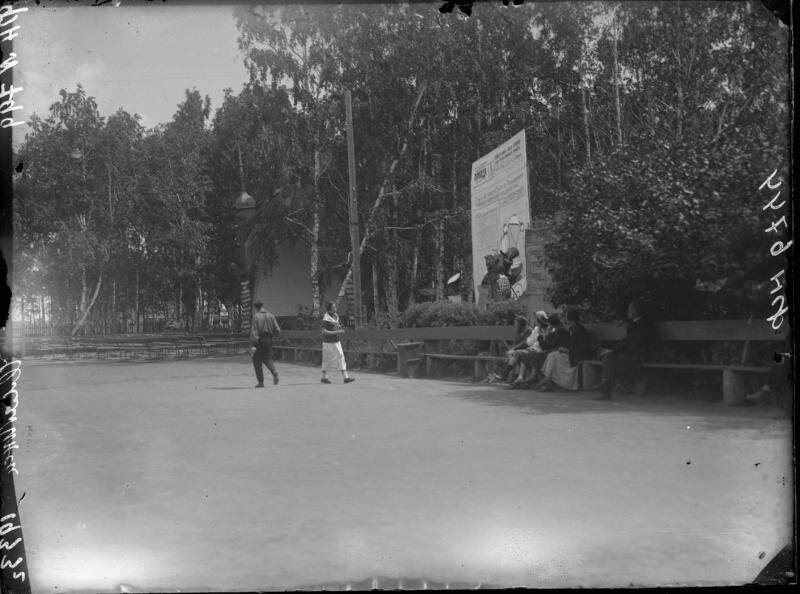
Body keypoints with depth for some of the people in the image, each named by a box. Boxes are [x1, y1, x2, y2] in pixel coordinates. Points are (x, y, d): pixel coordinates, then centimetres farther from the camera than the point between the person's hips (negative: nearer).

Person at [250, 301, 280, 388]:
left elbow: (254, 331, -13)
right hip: (269, 340, 4)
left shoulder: (256, 316, -7)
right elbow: (277, 330, 3)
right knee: (267, 359, 16)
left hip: (259, 341, -4)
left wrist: (253, 344, -15)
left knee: (257, 361, 7)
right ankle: (274, 372, -13)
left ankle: (261, 382, 6)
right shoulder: (271, 316, 6)